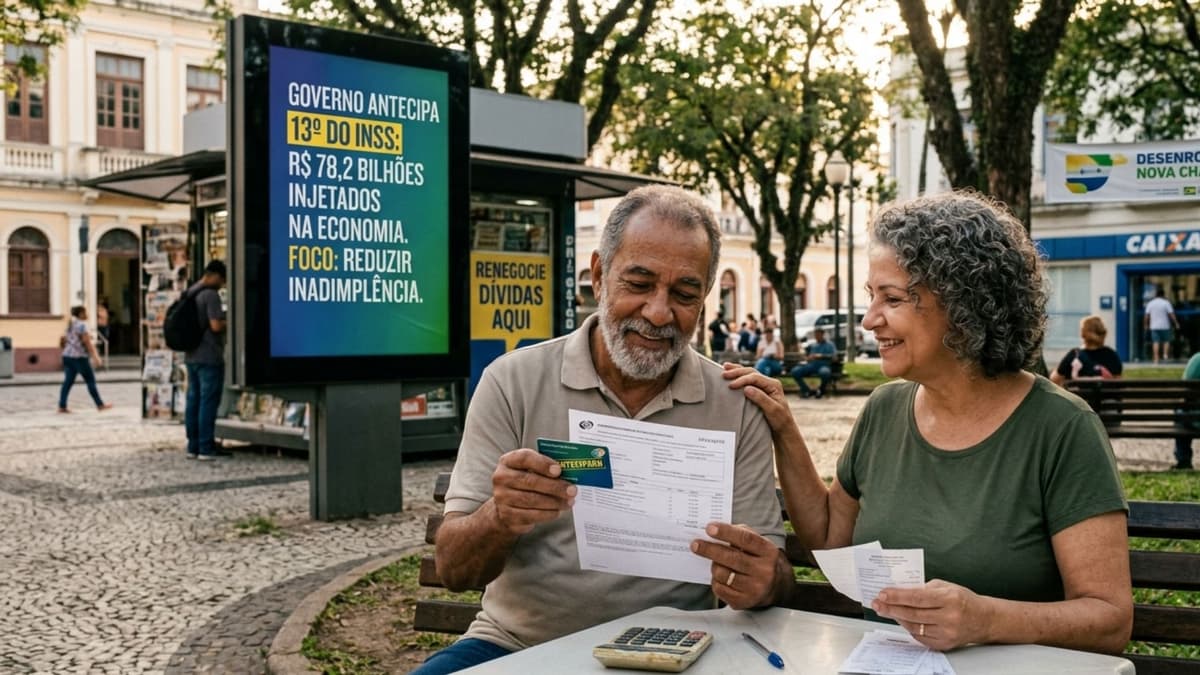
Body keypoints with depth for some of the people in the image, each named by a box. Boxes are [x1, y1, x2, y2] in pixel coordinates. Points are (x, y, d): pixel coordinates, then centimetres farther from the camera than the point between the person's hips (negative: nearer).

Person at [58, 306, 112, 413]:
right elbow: (87, 342, -15)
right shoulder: (82, 325, -10)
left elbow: (65, 340, 19)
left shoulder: (70, 324, 16)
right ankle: (100, 405, 2)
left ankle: (62, 406, 2)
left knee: (68, 381, 6)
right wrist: (95, 357, -15)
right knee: (90, 380, -2)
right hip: (78, 357, -8)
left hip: (67, 355, 8)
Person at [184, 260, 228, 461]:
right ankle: (206, 448, -3)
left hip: (191, 356, 9)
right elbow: (216, 325, -20)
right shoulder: (211, 295, -13)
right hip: (209, 357, -8)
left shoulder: (189, 293, 14)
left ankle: (193, 446, 13)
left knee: (193, 400, 10)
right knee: (208, 401, -5)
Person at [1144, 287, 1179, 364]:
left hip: (1154, 326, 2)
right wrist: (1176, 323, 0)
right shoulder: (1166, 303, -4)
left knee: (1155, 342, -2)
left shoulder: (1150, 303, 6)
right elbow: (1171, 314, -7)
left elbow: (1147, 316, 4)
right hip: (1164, 326, -2)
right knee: (1166, 341, 13)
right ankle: (1165, 354, -3)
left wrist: (1146, 325, 13)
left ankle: (1156, 359, -7)